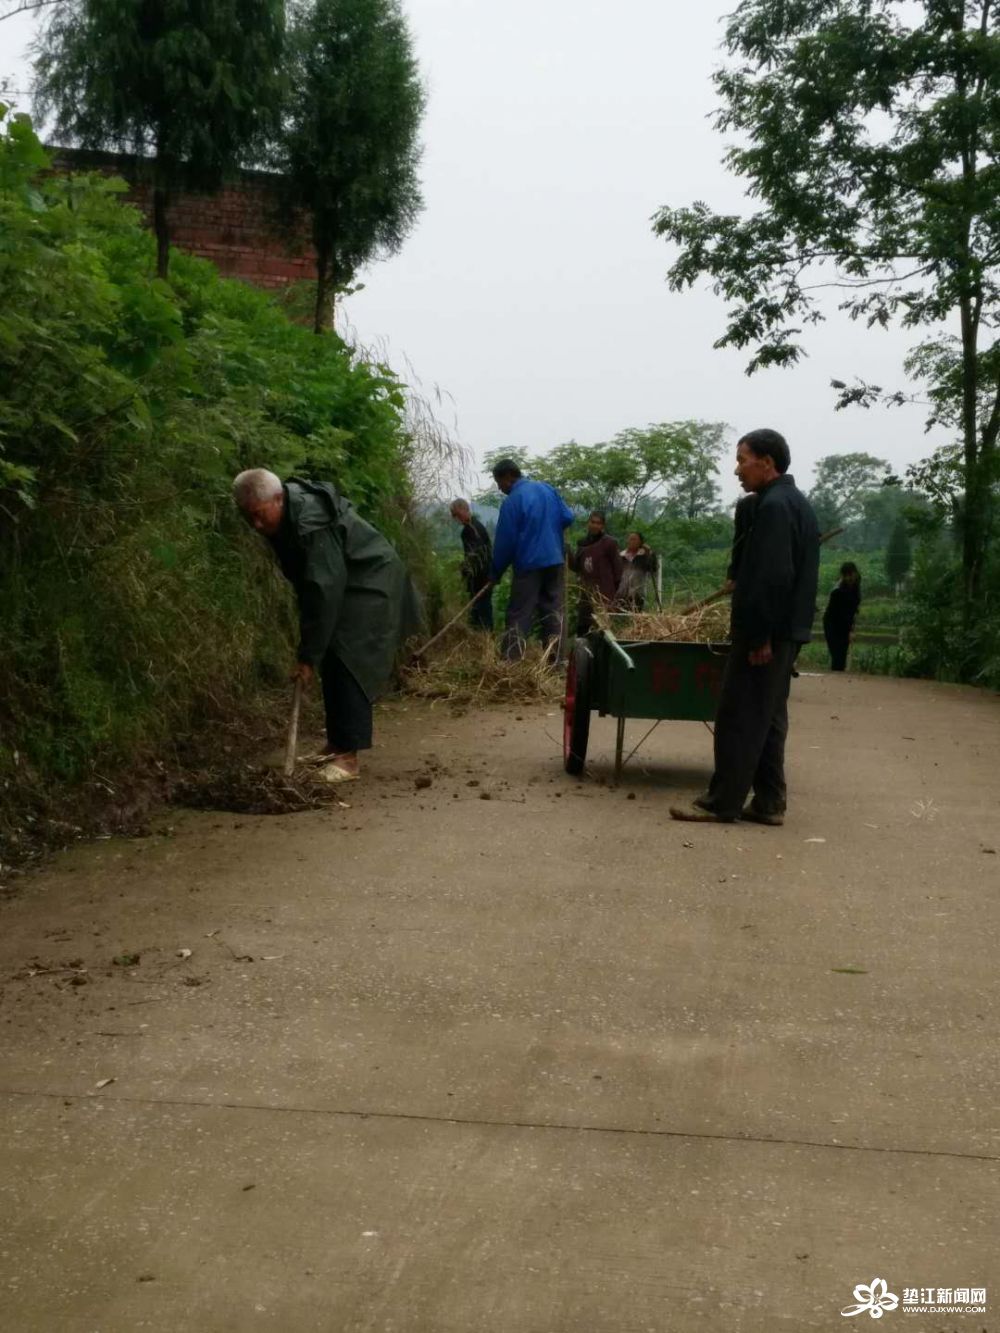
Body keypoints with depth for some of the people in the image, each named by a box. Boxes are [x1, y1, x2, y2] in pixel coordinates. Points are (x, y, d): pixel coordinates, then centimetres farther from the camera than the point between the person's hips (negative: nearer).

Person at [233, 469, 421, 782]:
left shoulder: (311, 523, -32)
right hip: (344, 587, 9)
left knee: (347, 664, -16)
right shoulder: (286, 516, -3)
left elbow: (324, 592, -33)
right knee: (332, 663, 8)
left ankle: (348, 755, -15)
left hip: (370, 587, -9)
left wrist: (309, 656, -30)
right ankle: (336, 744, 16)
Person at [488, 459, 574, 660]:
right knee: (553, 610, 10)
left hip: (529, 564, -6)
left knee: (519, 615, -3)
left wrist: (495, 572, 0)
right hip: (554, 560, 6)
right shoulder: (547, 489, 5)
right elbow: (568, 517, 10)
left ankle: (511, 662, -7)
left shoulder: (512, 501, -14)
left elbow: (505, 541, -10)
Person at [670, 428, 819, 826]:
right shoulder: (796, 502, 17)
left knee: (738, 718, -5)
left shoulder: (774, 506, -16)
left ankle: (722, 803, 0)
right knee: (768, 717, 13)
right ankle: (768, 802, 16)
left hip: (765, 633, -10)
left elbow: (774, 577, -24)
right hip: (786, 630, 10)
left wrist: (760, 635, -22)